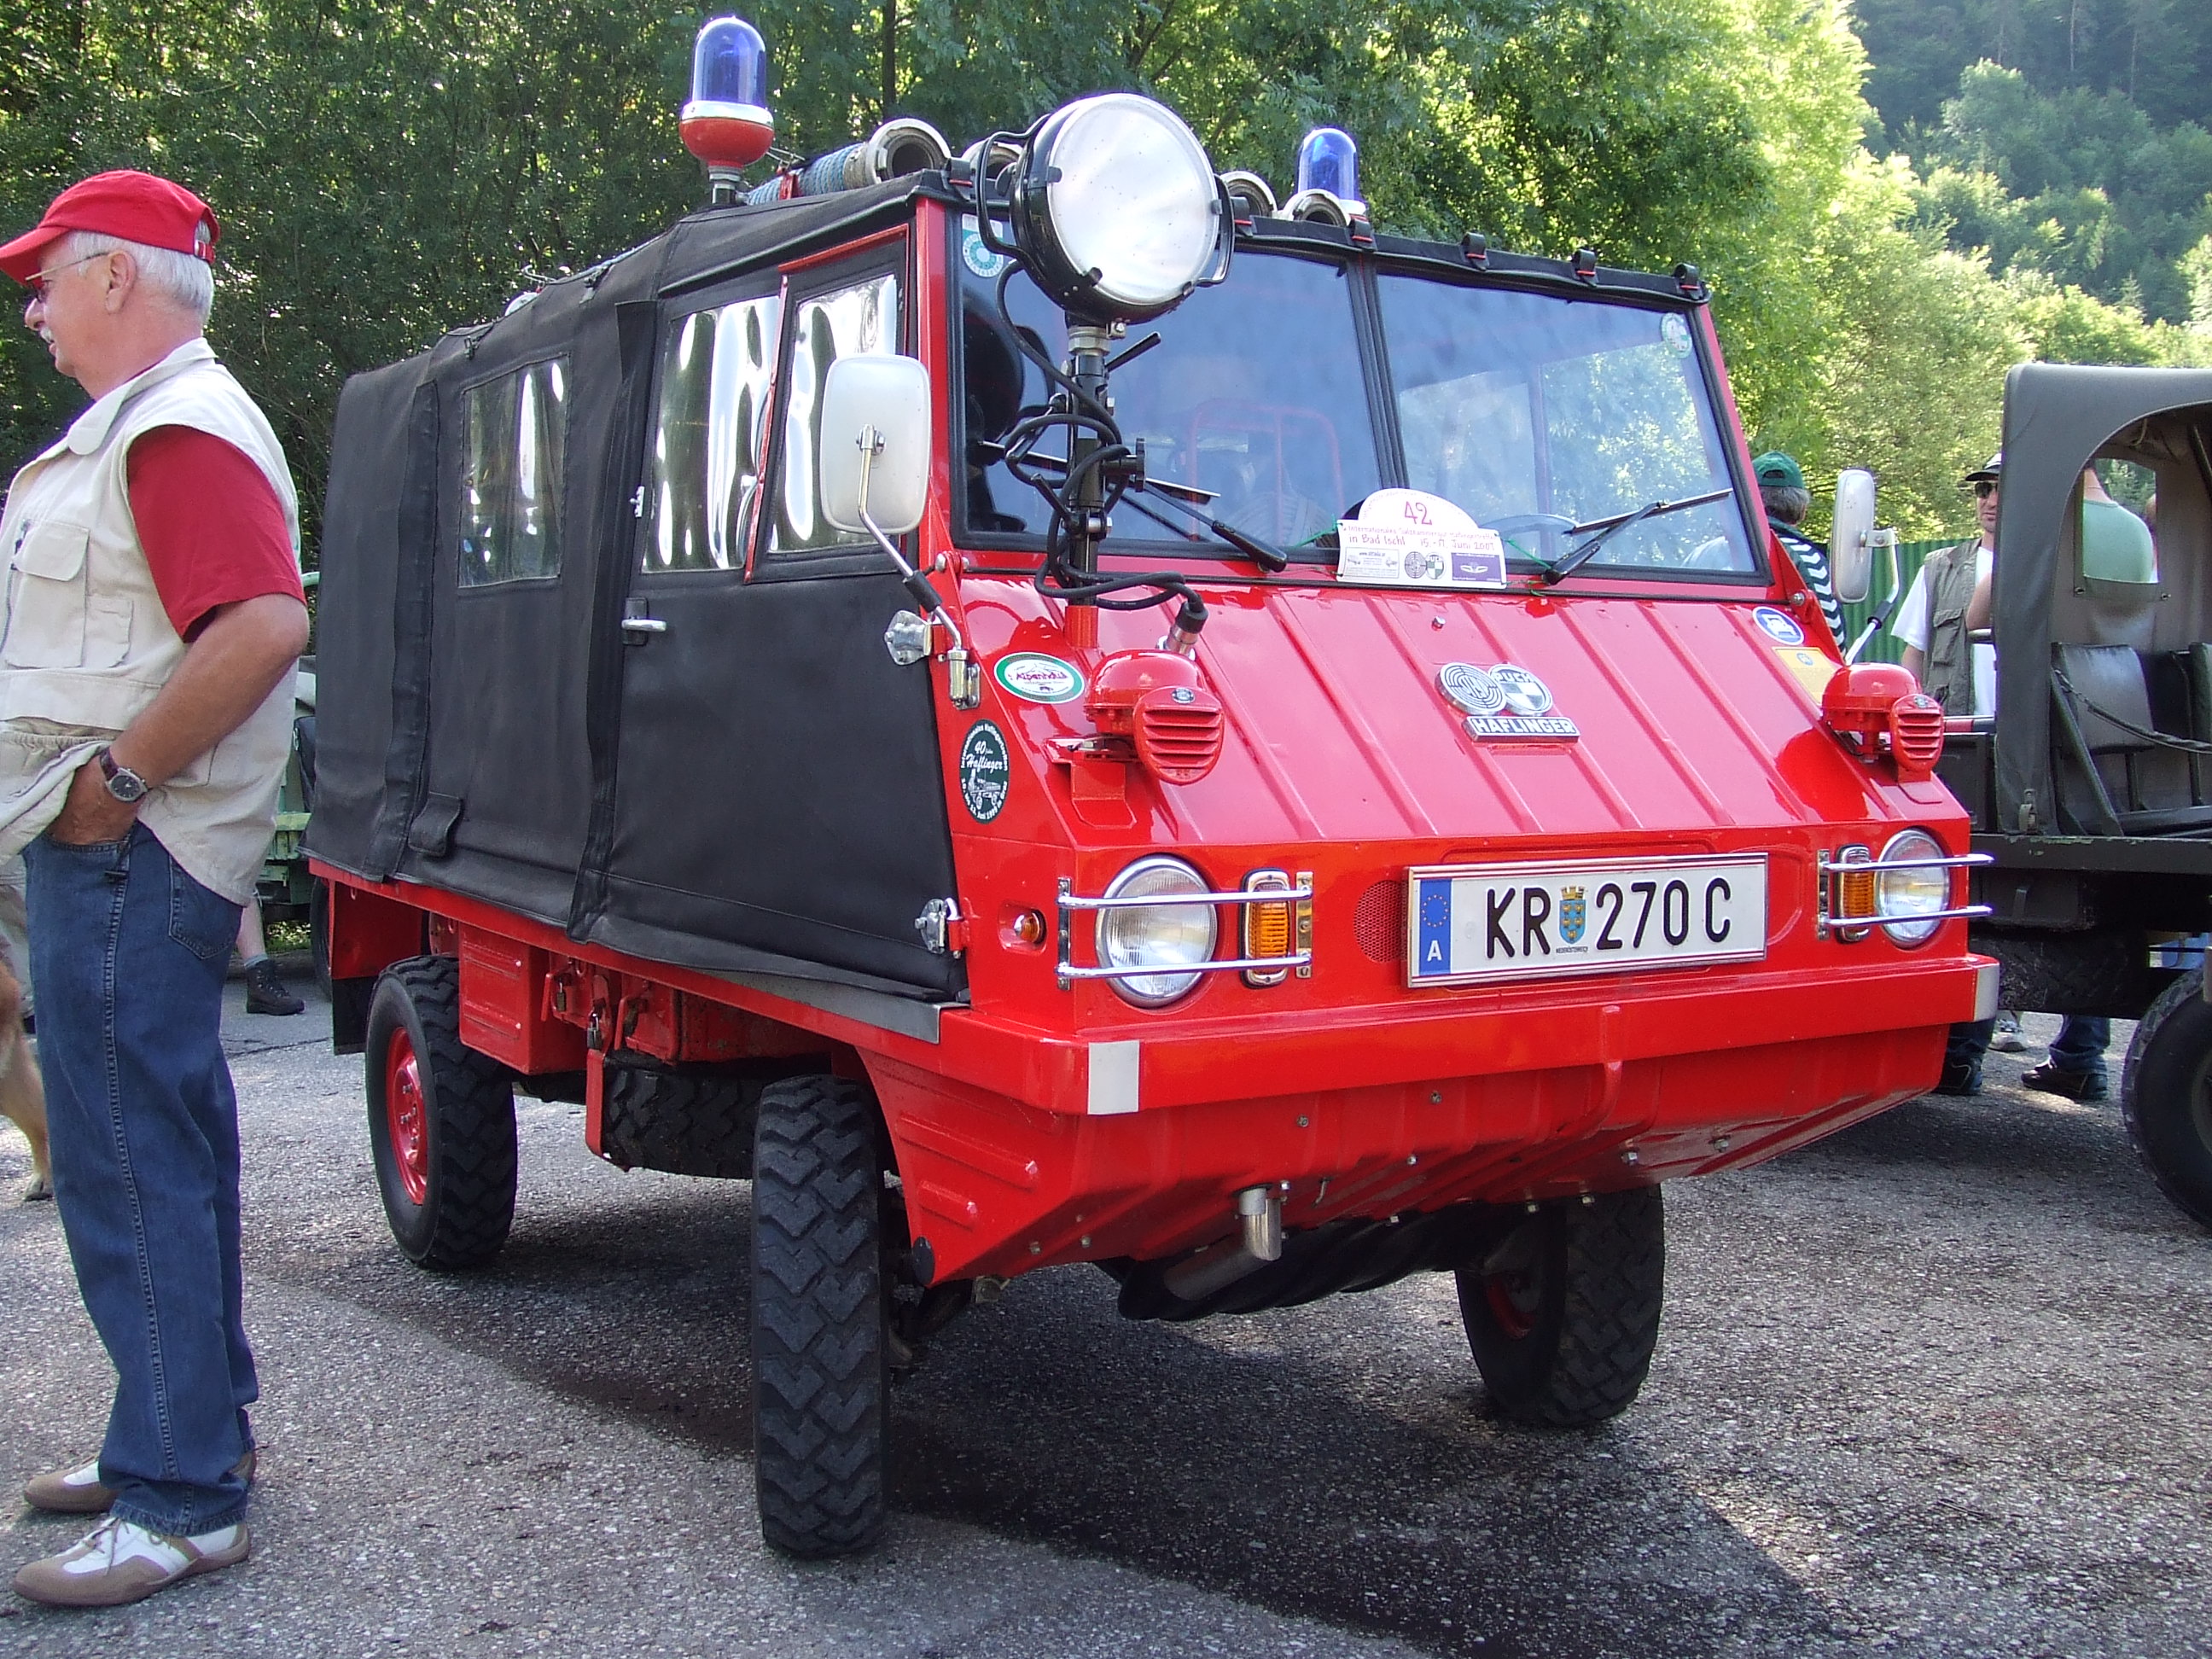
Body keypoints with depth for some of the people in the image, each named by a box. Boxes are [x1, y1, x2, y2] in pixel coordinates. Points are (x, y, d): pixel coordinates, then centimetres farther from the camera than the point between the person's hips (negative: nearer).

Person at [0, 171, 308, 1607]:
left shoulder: (178, 429, -15)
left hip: (130, 858, -11)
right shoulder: (136, 424, 20)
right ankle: (199, 1427, 30)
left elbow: (265, 625, -28)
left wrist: (116, 777, -23)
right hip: (120, 855, 11)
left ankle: (182, 1502, -2)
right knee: (163, 1147, 17)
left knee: (129, 1168, -8)